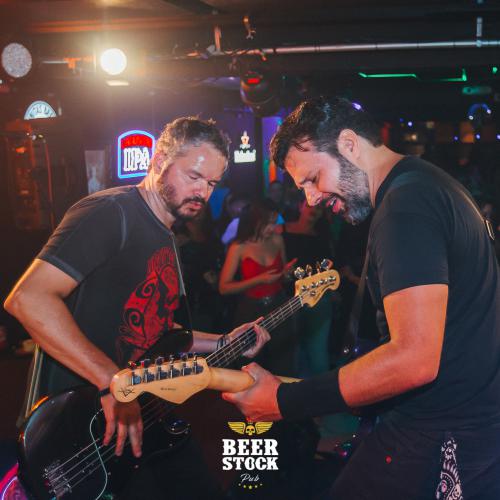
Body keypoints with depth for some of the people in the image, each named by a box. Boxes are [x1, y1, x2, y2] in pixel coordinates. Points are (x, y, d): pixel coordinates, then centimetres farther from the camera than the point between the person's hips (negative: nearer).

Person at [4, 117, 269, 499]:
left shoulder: (166, 238, 13)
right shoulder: (110, 214, -17)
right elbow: (27, 298, -28)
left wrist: (221, 344, 8)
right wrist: (113, 382, -32)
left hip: (141, 416, 9)